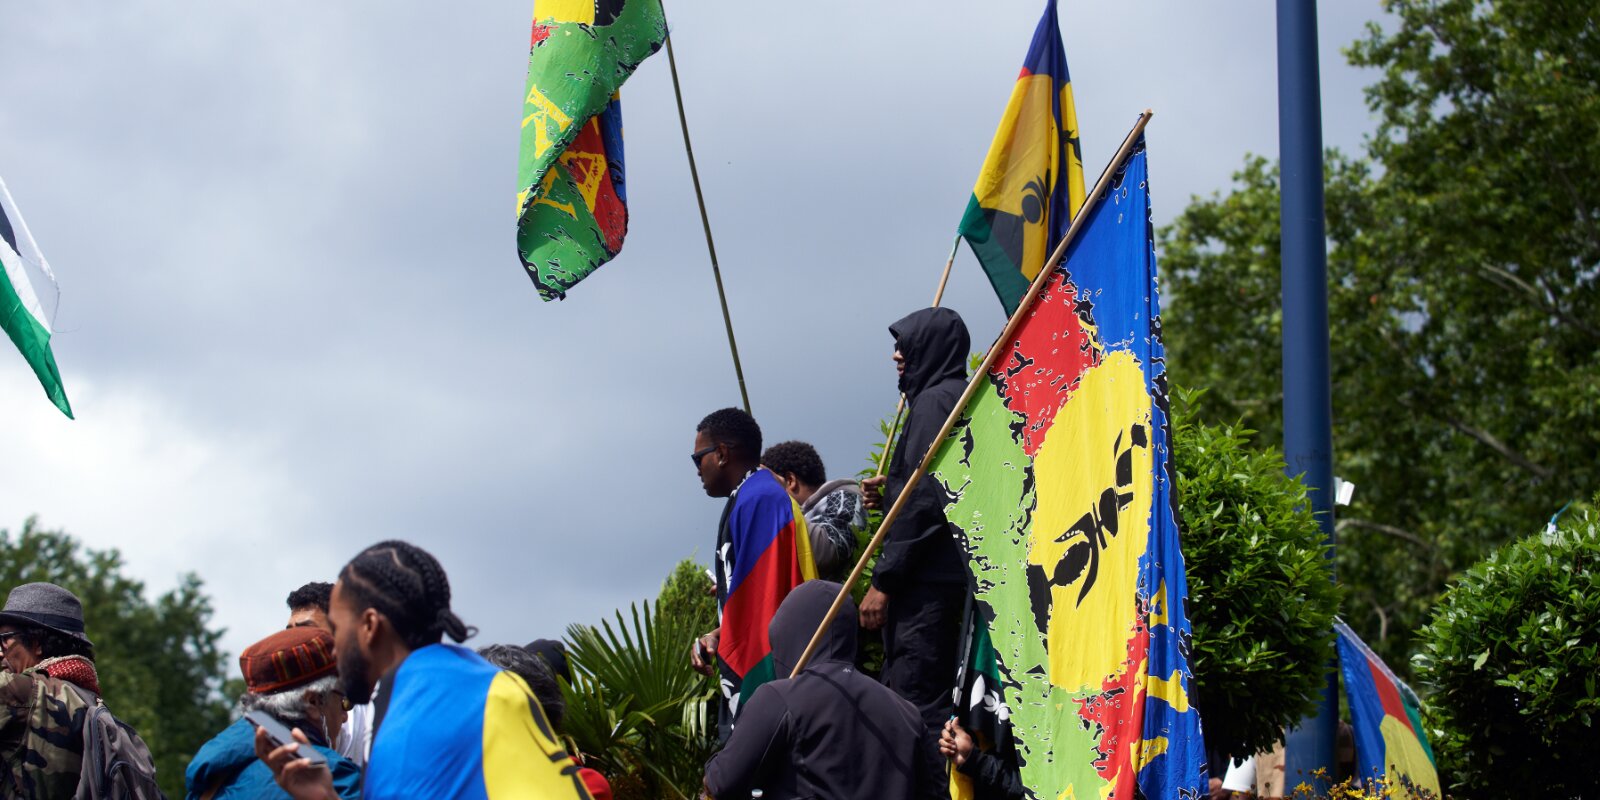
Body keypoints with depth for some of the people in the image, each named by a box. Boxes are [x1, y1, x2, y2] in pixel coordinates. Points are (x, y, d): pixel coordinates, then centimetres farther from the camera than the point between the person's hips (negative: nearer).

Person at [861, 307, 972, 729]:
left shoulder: (935, 401, -11)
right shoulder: (959, 396, 19)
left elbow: (924, 500, -18)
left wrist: (884, 582, -17)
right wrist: (888, 495, 11)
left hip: (925, 580, -10)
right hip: (949, 573, 10)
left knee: (915, 695, -11)